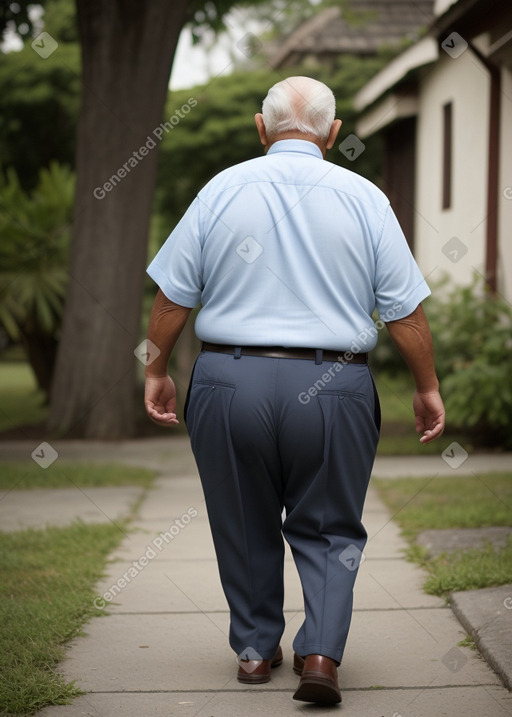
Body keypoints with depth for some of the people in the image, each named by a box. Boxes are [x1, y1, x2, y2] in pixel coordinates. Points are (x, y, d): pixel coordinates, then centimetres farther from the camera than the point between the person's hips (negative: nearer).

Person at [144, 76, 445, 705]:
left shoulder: (222, 190, 1)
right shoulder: (364, 198, 0)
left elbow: (173, 295, 2)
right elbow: (405, 310, 0)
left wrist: (156, 370, 13)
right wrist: (427, 388, 11)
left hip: (230, 381, 1)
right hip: (334, 388, 0)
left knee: (244, 527, 17)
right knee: (327, 531, 12)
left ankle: (255, 649, 26)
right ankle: (321, 655, -2)